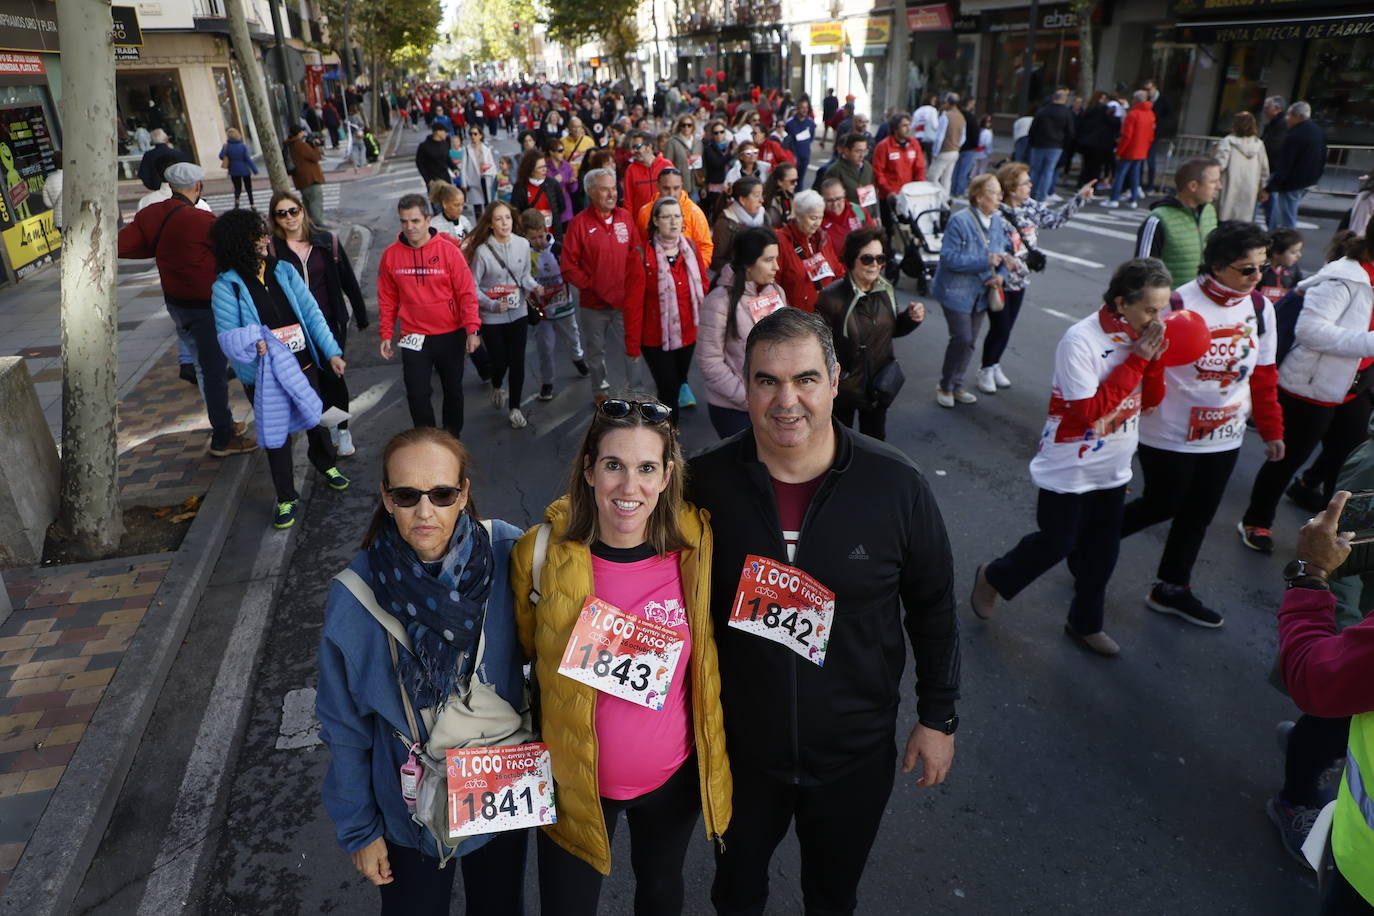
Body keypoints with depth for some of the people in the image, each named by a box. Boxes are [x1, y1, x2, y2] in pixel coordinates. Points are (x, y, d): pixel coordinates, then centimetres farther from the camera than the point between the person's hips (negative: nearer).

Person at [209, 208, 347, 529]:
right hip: (266, 376, -3)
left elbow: (312, 313, -3)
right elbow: (227, 336, -11)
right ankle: (287, 499, 22)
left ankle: (326, 465, 50)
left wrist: (331, 352, -7)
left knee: (315, 419, 22)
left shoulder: (284, 271, -3)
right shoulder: (227, 286, -11)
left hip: (304, 365, 3)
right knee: (277, 435, 7)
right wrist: (251, 344, -32)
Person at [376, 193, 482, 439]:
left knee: (453, 389, 14)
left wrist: (472, 329, -13)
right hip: (414, 338, 1)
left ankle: (453, 436, 34)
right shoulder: (391, 254, -3)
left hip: (451, 335, 0)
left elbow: (466, 293, -7)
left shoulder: (448, 250, -9)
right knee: (417, 395, -2)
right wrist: (386, 334, 3)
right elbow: (387, 299, 5)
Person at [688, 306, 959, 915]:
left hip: (855, 753, 0)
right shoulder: (707, 482, -16)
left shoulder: (896, 485, -18)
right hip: (739, 748, 1)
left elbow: (932, 608, -4)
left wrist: (939, 716, 1)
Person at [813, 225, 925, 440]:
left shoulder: (886, 290, -2)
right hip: (843, 389, -5)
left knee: (876, 438, 24)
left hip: (879, 384, 5)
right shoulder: (831, 297, -22)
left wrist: (911, 318, -6)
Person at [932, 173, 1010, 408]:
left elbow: (1006, 253, 12)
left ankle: (957, 385, 29)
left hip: (981, 292, 7)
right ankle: (945, 386, 11)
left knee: (970, 340, 13)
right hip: (956, 290, -7)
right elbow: (949, 257, -25)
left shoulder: (999, 222, 1)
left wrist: (1001, 275, -9)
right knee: (962, 339, -10)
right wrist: (985, 261, -28)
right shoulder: (960, 221, -19)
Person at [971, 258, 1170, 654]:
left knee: (1103, 551, 15)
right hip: (1070, 469, -7)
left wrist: (1154, 357, -16)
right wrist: (1137, 360, -24)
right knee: (1055, 544, 5)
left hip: (1113, 468, 7)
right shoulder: (1081, 340, -23)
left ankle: (1085, 623, 35)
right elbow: (1088, 410, -27)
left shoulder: (1139, 336, -1)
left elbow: (1151, 402, 1)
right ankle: (992, 578, 31)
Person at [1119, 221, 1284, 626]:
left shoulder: (1261, 308, 2)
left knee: (1199, 515, 14)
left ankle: (1172, 589, 29)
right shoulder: (1178, 304, -18)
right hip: (1170, 435, -6)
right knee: (1161, 506, 7)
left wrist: (1271, 430, 12)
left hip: (1225, 437, 6)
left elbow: (1264, 375, 9)